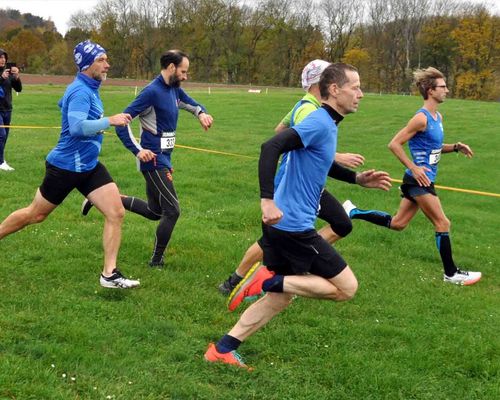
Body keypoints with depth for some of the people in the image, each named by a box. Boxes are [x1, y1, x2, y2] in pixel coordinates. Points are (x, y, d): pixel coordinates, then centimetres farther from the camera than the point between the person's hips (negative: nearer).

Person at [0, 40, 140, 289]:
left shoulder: (89, 89, 7)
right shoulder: (80, 92, -22)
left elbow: (63, 104, 26)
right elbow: (77, 127, -39)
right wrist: (110, 121, -34)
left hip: (89, 166, 8)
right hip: (66, 167, -8)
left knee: (116, 213, -5)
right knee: (35, 215, 10)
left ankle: (109, 274, -1)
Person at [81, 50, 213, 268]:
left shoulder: (174, 90, 8)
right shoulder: (152, 92, -17)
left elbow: (192, 104, 26)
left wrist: (201, 113, 1)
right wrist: (138, 150, -23)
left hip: (163, 159, 9)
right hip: (154, 160, -9)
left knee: (155, 212, 18)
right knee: (172, 210, -4)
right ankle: (156, 261, 9)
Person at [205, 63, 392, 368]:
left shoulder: (326, 124, 15)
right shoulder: (320, 123, -16)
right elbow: (271, 147, -28)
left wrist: (359, 179, 25)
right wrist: (267, 201, -33)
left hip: (281, 224, 10)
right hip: (294, 225, -10)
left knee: (281, 296, 18)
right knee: (347, 287, -2)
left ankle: (223, 349, 19)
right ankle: (268, 281, -7)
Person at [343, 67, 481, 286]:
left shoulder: (438, 117, 11)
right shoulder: (421, 118, -17)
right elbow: (394, 144, -17)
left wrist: (455, 147, 5)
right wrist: (414, 168, -21)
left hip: (421, 180, 9)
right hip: (419, 180, -9)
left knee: (397, 223, 15)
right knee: (442, 223, -2)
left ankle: (353, 212, 22)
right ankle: (451, 273, 8)